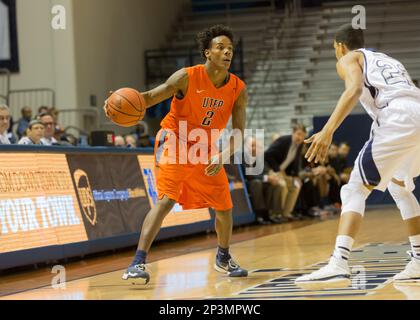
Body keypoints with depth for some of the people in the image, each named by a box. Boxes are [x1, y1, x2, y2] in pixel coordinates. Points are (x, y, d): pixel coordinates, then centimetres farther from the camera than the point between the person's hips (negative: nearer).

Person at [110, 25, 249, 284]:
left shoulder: (238, 90, -9)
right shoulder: (187, 77, -20)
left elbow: (239, 132, -8)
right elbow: (150, 97, -19)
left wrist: (223, 156, -26)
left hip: (206, 150, 5)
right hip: (175, 142, -5)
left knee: (225, 206, 8)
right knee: (166, 200, -22)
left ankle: (224, 258, 35)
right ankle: (138, 263, -24)